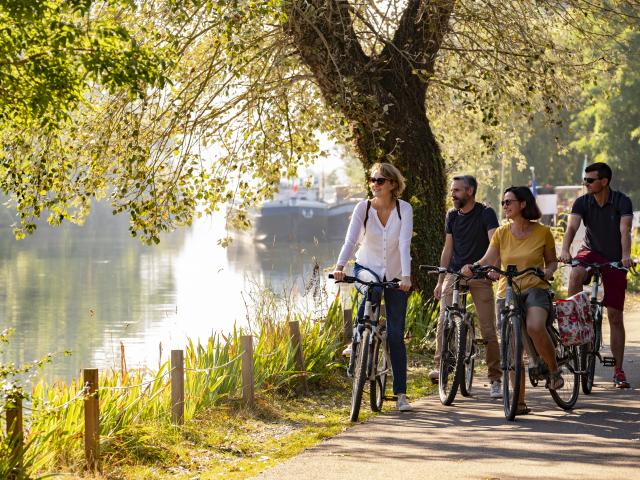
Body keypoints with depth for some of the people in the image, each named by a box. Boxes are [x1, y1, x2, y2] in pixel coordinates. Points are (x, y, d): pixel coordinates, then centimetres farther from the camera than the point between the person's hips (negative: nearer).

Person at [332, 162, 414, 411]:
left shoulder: (404, 209, -14)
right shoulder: (363, 207, -11)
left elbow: (404, 244, -25)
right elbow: (350, 240, -22)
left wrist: (406, 276, -38)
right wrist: (340, 266, -38)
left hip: (395, 275, 0)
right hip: (367, 268, 0)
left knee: (395, 334, -2)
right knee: (372, 290, -38)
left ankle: (401, 393, 5)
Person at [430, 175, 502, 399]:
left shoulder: (486, 213, -5)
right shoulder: (452, 215, 11)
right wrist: (440, 280, 14)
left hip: (480, 275, -4)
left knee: (488, 328, -4)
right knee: (444, 321, -17)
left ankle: (495, 379, 3)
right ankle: (440, 366, -17)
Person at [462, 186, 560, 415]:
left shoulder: (542, 232, 2)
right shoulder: (501, 233, 6)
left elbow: (552, 260, 13)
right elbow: (487, 260, -3)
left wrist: (548, 271, -9)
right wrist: (471, 267, -23)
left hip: (535, 289, -3)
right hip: (507, 293, 3)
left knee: (535, 327, -33)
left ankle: (554, 369, -8)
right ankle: (519, 402, 5)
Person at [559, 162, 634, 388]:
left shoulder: (622, 202, -14)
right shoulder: (582, 202, -8)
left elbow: (625, 230, -27)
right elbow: (572, 226, -21)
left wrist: (625, 255, -44)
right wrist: (565, 250, -40)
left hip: (615, 260, -1)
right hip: (591, 252, 1)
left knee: (615, 317, -1)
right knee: (576, 274, -37)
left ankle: (618, 370, 6)